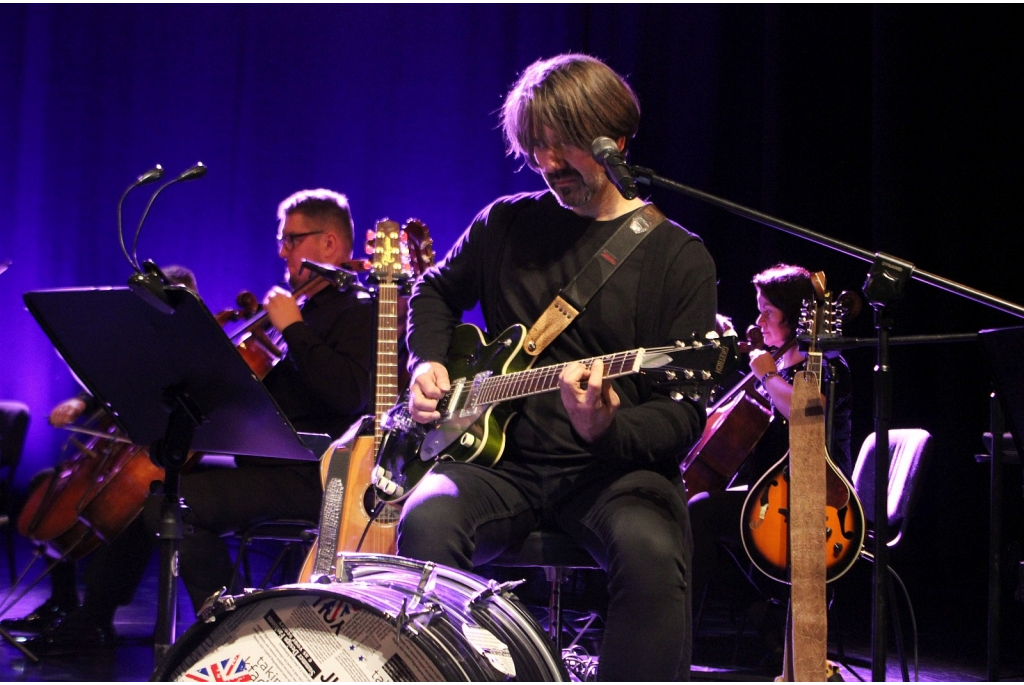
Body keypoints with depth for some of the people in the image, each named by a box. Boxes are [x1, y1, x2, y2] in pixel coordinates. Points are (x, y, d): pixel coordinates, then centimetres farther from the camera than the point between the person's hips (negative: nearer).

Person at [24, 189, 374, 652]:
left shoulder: (359, 310, -9)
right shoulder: (306, 306, 18)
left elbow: (349, 394, -27)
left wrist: (292, 329, -20)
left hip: (308, 475, -10)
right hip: (264, 460, 10)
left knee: (166, 502, -25)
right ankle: (93, 620, 21)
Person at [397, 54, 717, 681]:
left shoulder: (678, 257, -1)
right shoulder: (507, 223, 11)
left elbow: (683, 415, -6)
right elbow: (436, 292, 30)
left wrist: (608, 431, -27)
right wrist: (428, 362, 9)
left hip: (615, 467, -2)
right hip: (501, 459, 3)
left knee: (652, 552, -36)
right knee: (427, 519, -31)